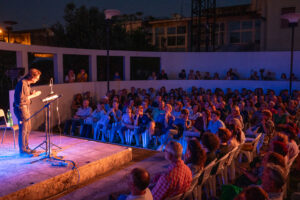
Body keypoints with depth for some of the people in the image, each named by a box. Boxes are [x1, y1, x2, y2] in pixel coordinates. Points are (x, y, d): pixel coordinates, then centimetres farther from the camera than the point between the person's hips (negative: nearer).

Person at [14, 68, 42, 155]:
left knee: (28, 128, 15)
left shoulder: (27, 83, 11)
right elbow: (21, 99, -24)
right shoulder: (22, 83, -19)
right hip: (21, 108, -10)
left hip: (26, 108, 10)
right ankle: (22, 149, 6)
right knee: (23, 129, -4)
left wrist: (33, 93, 1)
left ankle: (26, 147, 25)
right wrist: (33, 95, -17)